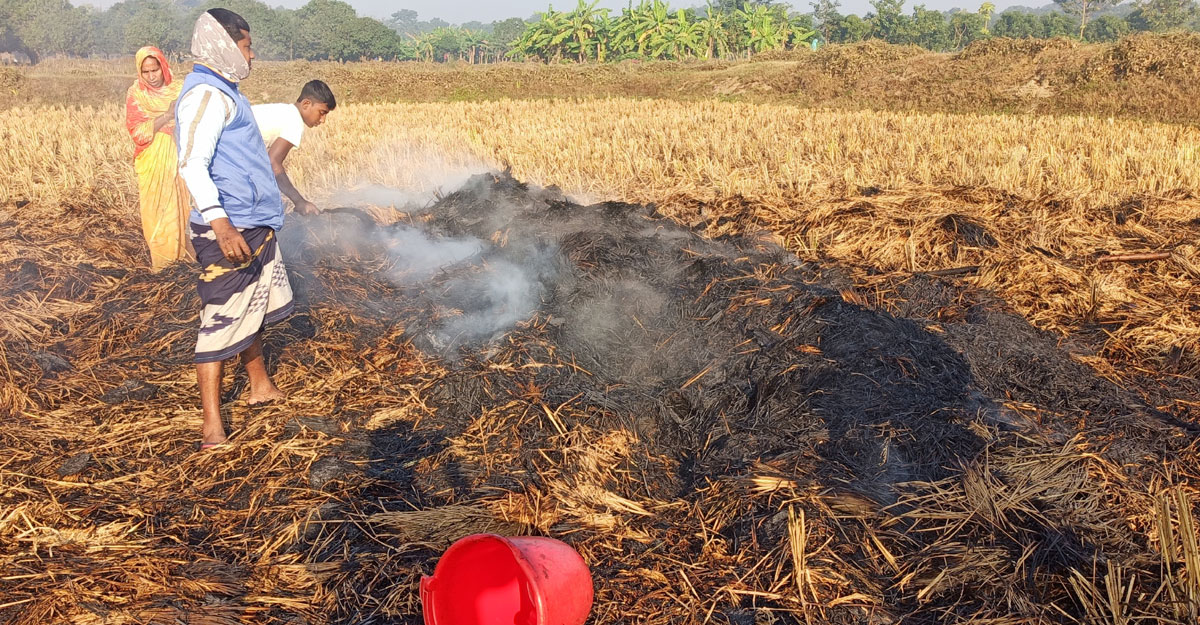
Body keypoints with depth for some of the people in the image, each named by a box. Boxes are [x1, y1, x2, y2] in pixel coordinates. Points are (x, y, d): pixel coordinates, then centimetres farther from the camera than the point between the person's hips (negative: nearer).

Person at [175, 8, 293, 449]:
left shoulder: (223, 92, 16)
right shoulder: (206, 95, -15)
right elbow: (192, 165, -25)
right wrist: (220, 224, -34)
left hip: (255, 226, 10)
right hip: (230, 231, -10)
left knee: (250, 312, 21)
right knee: (221, 321, -5)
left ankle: (260, 387, 38)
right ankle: (212, 425, 1)